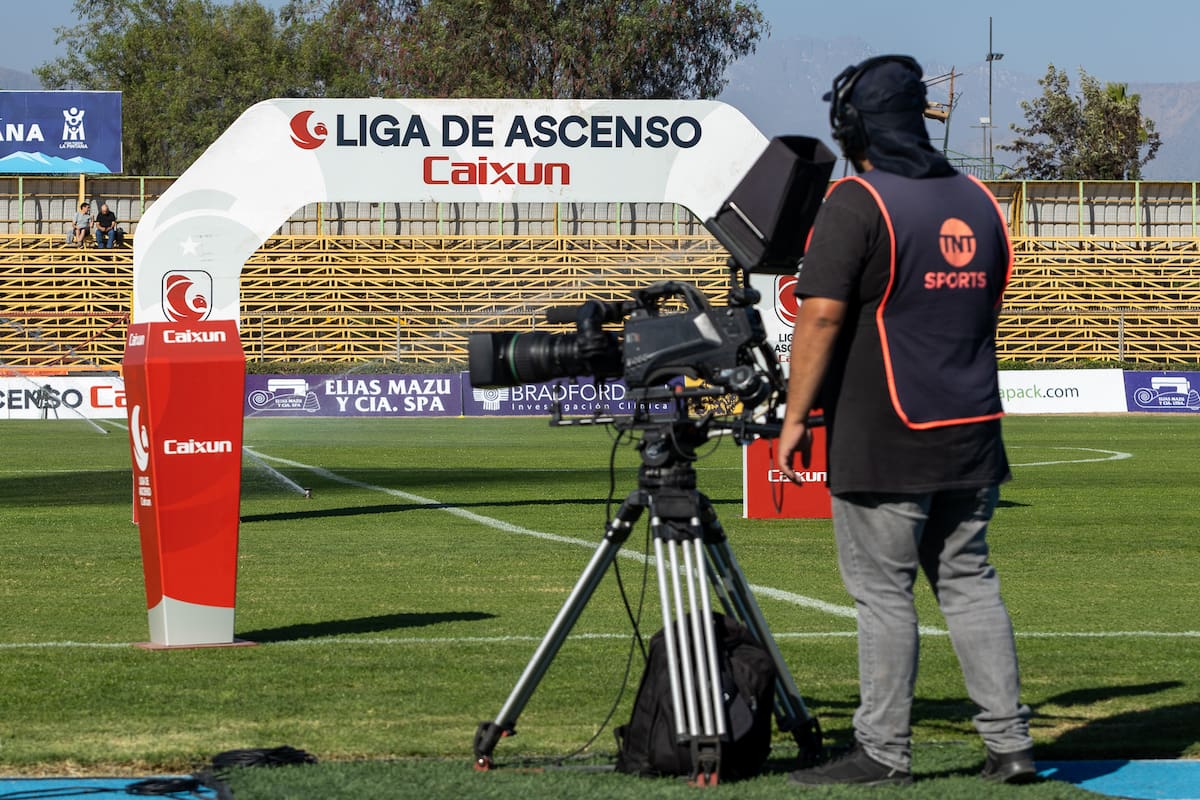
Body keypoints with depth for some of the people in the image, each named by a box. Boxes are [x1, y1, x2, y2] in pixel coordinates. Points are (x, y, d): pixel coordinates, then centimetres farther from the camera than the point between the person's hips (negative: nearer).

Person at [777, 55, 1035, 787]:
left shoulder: (857, 204, -12)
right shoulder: (978, 202, 10)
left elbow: (822, 316, -17)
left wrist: (796, 418, -11)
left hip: (882, 444, -6)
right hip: (972, 438, 7)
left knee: (883, 592, 0)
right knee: (969, 582, 13)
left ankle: (884, 752, 2)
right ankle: (1010, 743, 10)